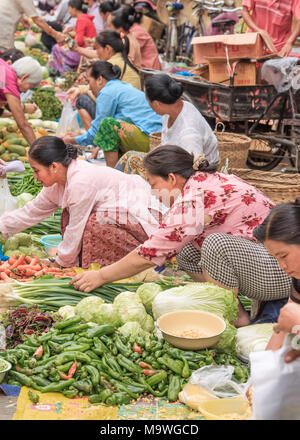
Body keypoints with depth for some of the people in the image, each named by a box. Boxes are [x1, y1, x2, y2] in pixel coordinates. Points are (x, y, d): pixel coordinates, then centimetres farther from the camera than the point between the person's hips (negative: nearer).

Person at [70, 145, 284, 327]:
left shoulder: (193, 199, -21)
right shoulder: (208, 179, 7)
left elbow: (150, 254, -16)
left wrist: (101, 276, -4)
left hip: (280, 271, -9)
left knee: (217, 244, -30)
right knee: (186, 249, 4)